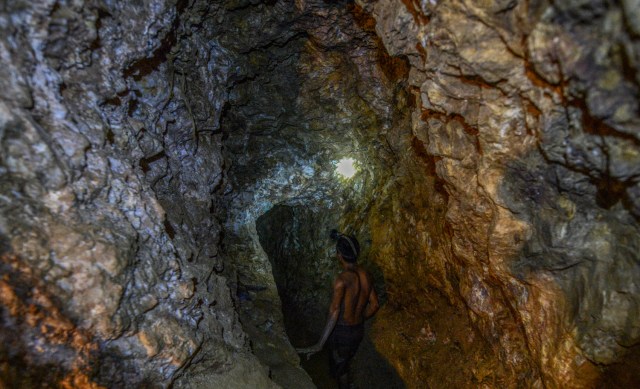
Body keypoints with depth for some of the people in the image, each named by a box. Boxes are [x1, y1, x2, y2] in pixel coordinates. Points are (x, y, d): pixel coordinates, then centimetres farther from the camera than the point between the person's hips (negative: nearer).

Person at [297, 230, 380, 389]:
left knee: (340, 367, 18)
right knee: (345, 363, 29)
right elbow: (374, 305, 4)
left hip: (342, 331, -6)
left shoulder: (342, 279, -28)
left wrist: (319, 345, -32)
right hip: (359, 329, 7)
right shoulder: (366, 276, -5)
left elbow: (334, 312, -33)